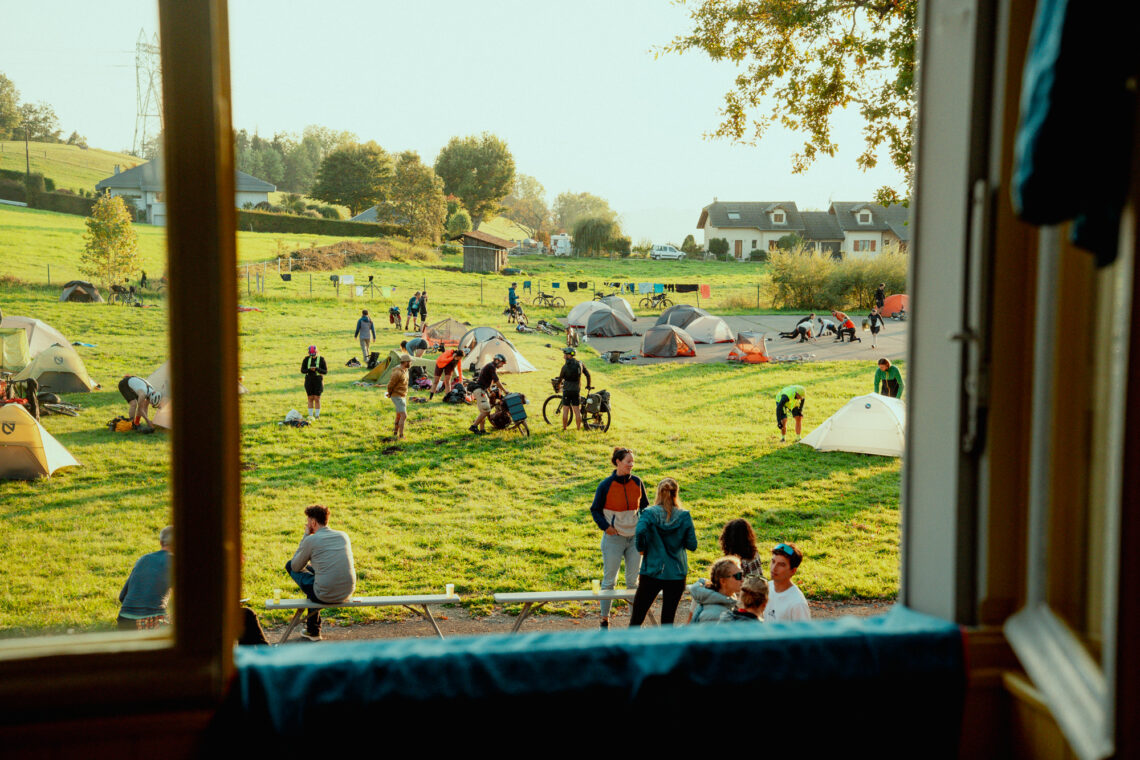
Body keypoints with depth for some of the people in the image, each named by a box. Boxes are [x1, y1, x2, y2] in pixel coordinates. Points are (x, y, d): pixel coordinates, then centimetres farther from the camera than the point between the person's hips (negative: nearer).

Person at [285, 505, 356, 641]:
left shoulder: (311, 540, -8)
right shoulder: (343, 535, 8)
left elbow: (296, 567, 7)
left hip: (325, 596, -6)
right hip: (348, 593, 6)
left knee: (289, 565, 16)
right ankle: (312, 630, 41)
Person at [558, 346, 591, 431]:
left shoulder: (565, 366, -10)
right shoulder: (580, 364, 1)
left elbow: (560, 378, -1)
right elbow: (588, 375, 5)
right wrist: (588, 385, 19)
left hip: (567, 390, -3)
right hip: (577, 390, 3)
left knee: (565, 410, 4)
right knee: (577, 410, 7)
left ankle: (564, 428, 8)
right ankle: (579, 427, 9)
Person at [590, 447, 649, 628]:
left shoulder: (637, 482, 1)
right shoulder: (606, 485, -9)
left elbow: (644, 506, 14)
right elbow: (595, 510, 0)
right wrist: (605, 526, -13)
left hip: (634, 537, 3)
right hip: (613, 538, -3)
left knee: (633, 581, 9)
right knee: (609, 580, 3)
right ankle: (605, 620, 14)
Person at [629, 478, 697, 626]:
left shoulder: (649, 514, -5)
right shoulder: (685, 516, -1)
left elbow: (640, 532, -24)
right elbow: (692, 545, -2)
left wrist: (641, 549, -6)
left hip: (652, 571, -1)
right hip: (677, 574, 1)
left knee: (636, 618, 7)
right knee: (668, 621, 9)